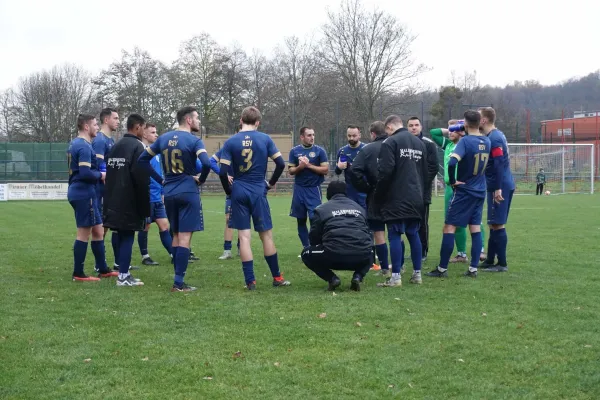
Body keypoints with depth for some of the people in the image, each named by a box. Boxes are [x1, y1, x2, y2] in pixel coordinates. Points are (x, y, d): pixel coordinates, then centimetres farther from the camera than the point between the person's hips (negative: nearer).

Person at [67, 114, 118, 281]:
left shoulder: (75, 144, 15)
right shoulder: (84, 146, -17)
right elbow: (85, 173, -26)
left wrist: (98, 175, 13)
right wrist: (101, 175, -9)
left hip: (79, 193, 10)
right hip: (84, 194, -10)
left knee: (98, 231, 14)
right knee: (84, 233, -3)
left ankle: (102, 269, 20)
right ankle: (78, 274, 2)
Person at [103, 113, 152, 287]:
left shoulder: (115, 146, 16)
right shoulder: (137, 146, -11)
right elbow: (142, 179, -17)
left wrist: (110, 199, 20)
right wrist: (145, 207, -13)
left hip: (114, 201, 8)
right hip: (129, 202, -8)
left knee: (122, 236, 13)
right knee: (127, 237, -4)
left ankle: (124, 273, 16)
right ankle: (123, 276, -3)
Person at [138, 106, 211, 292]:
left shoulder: (163, 138, 10)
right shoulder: (193, 140, -9)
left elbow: (143, 158, 14)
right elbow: (206, 163, -24)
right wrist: (201, 180, -6)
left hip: (169, 193, 6)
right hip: (188, 192, -6)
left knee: (176, 235, 16)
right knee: (184, 237, -5)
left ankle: (178, 279, 18)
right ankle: (178, 283, -7)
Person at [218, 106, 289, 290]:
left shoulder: (230, 142, -2)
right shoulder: (265, 139, 0)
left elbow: (223, 172, -8)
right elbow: (280, 164, -2)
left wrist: (229, 191, 7)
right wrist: (271, 183, 12)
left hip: (239, 192, 0)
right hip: (258, 191, 0)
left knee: (244, 236, 2)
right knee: (266, 235, 9)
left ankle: (250, 281, 1)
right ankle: (277, 277, 16)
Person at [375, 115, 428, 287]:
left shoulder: (390, 142, -9)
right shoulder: (419, 142, 15)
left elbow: (385, 172, -16)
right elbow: (426, 172, 17)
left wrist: (378, 196, -4)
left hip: (396, 199, -7)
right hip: (416, 200, 7)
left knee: (395, 236, -4)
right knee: (413, 235, 14)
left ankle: (395, 277, -5)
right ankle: (417, 274, 16)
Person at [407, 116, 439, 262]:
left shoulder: (429, 144, -1)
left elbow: (433, 168, -8)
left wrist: (422, 183, -16)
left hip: (422, 190, -4)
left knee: (422, 223, 0)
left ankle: (423, 252, 6)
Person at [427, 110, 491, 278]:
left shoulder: (465, 141, -17)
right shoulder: (486, 141, 3)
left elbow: (452, 163, -31)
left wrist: (453, 181, -14)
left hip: (464, 191, -6)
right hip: (480, 192, 7)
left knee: (449, 227, -1)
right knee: (475, 228, 8)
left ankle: (442, 269, 1)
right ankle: (473, 269, 7)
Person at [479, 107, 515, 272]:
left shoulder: (494, 138, -16)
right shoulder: (494, 135, 15)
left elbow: (499, 164, -21)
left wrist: (498, 188, -22)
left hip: (500, 187, -10)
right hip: (502, 186, 10)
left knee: (497, 224, -6)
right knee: (494, 224, 14)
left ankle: (502, 264, -1)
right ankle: (490, 260, 21)